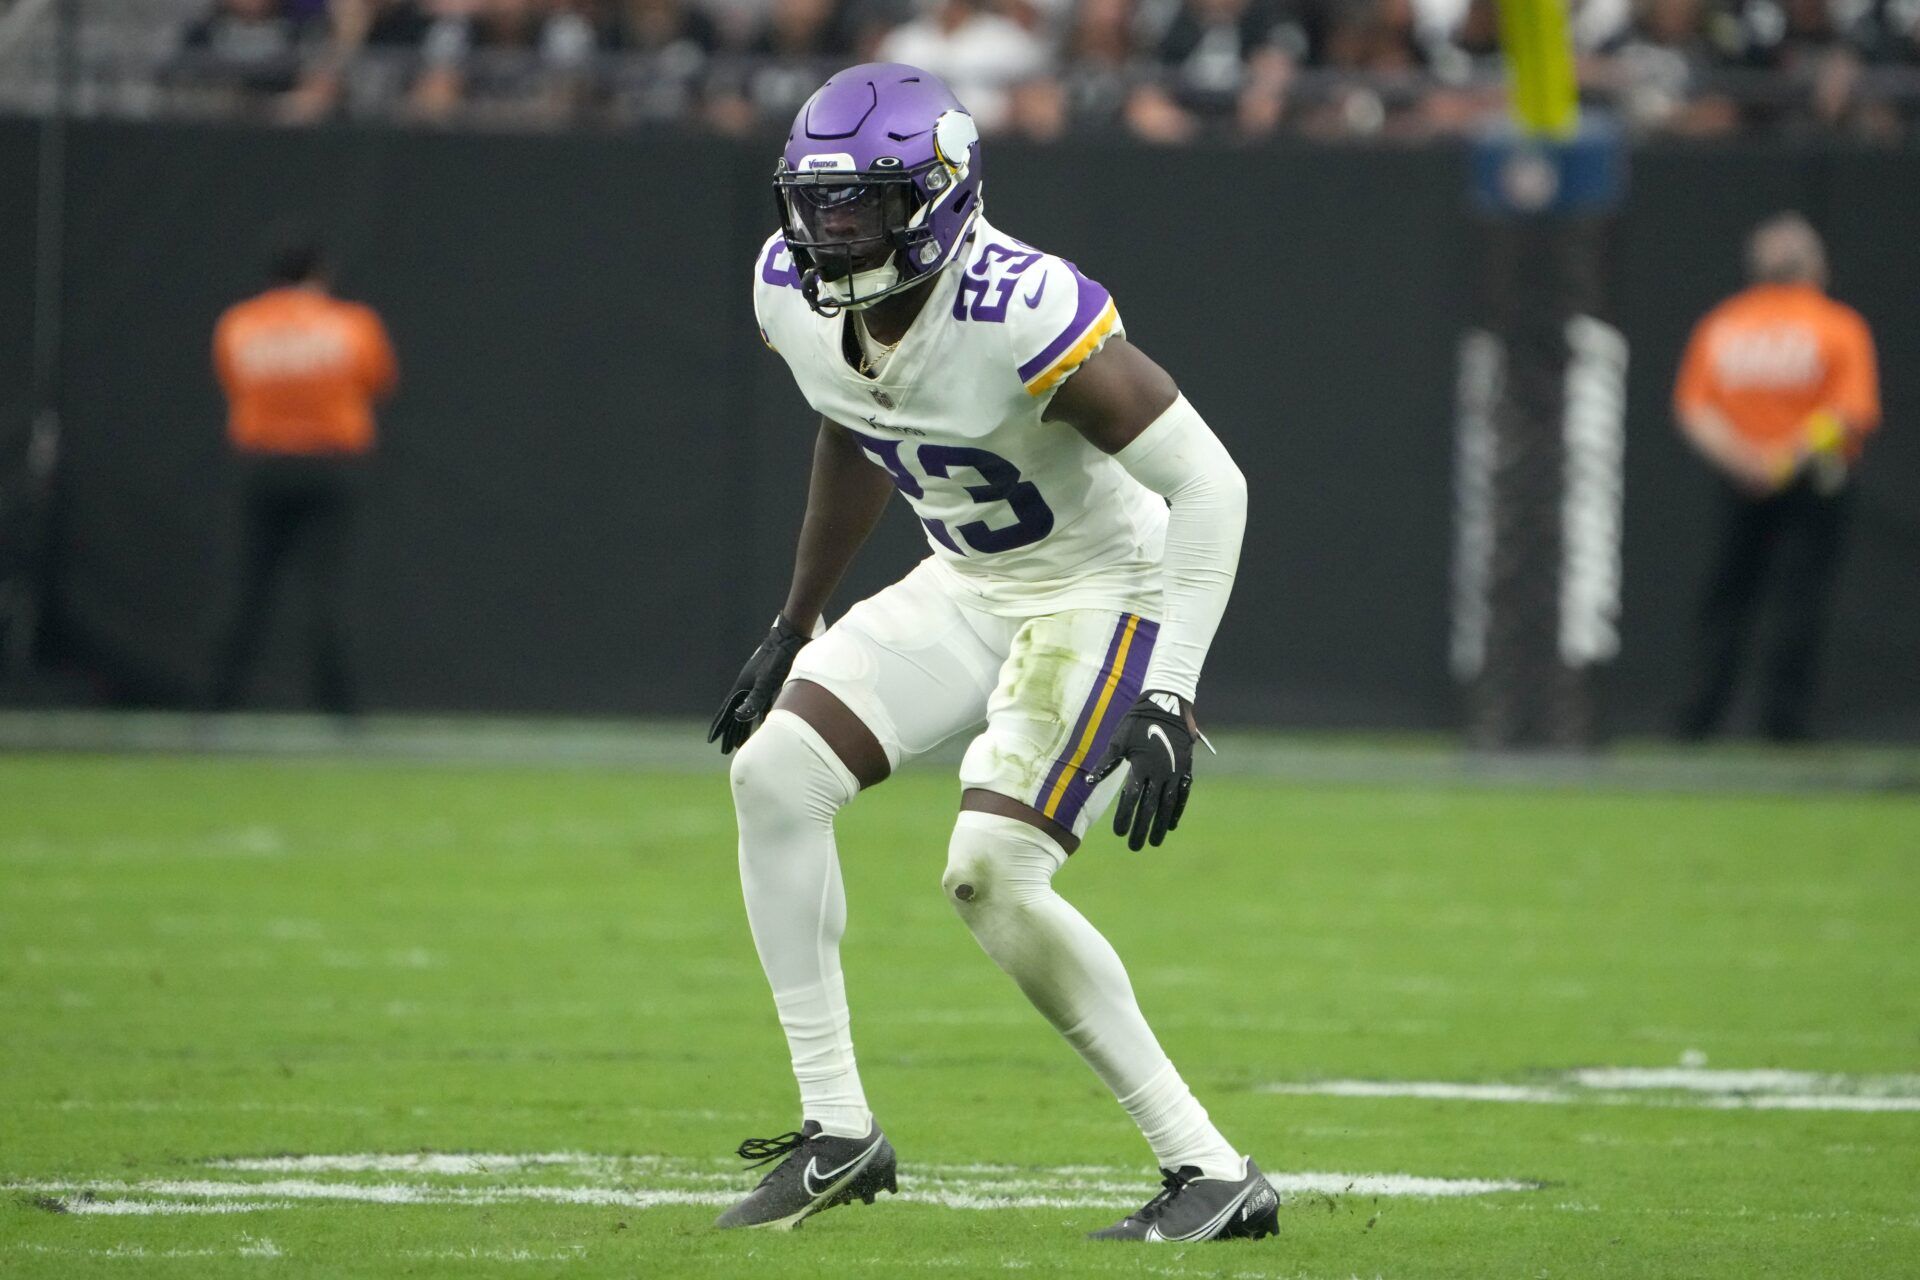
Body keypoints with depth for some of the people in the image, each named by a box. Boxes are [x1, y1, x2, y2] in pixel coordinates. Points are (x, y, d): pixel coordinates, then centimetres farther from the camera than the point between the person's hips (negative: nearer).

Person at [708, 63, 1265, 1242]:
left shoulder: (1023, 316, -32)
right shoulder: (793, 292, -8)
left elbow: (1208, 484, -27)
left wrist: (1166, 699, -32)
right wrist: (795, 627, 20)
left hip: (1104, 593, -8)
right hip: (969, 589, 8)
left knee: (991, 876, -20)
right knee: (774, 773, -5)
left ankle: (1212, 1172, -11)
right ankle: (838, 1133, 4)